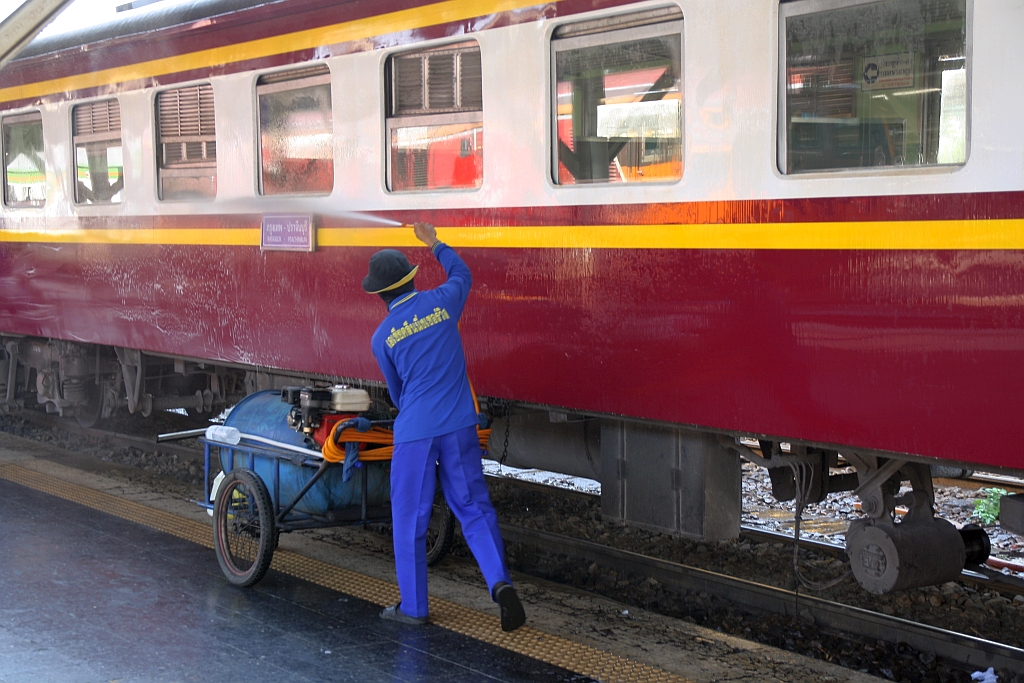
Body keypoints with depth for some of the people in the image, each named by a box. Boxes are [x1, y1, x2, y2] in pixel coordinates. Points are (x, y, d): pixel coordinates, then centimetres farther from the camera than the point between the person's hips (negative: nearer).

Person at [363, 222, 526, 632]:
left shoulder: (382, 337, -2)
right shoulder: (442, 302, 1)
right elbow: (462, 274, 25)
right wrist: (434, 243, 39)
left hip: (414, 433, -2)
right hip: (459, 427, 2)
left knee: (409, 519, 9)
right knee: (474, 507, 9)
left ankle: (413, 606, 17)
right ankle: (500, 582, -9)